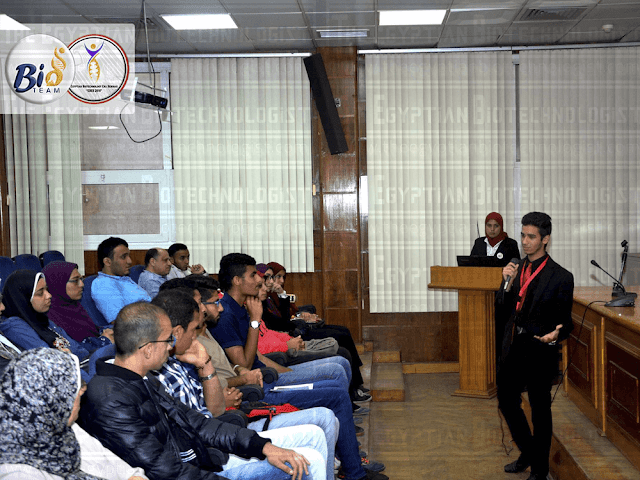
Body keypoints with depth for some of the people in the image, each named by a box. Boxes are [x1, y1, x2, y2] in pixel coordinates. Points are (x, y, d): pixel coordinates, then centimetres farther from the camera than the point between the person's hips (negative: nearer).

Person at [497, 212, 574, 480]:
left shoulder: (560, 277, -12)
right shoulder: (518, 269, 6)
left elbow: (564, 322, -7)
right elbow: (510, 308, 8)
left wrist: (554, 336, -29)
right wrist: (509, 284, -8)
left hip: (539, 353, -6)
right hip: (513, 348, 6)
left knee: (540, 411, 7)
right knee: (507, 401, 17)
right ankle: (528, 454, 39)